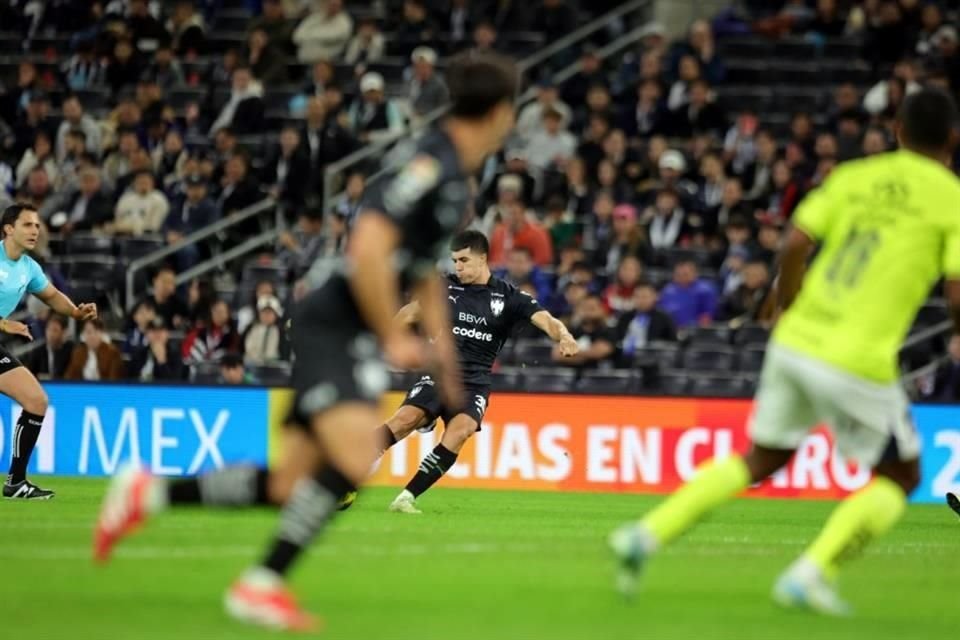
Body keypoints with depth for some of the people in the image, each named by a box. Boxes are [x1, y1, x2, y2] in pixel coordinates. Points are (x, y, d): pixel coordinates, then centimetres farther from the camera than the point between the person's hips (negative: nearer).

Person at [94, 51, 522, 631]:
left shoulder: (455, 175, 15)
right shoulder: (433, 166, -16)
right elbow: (369, 249, -26)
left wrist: (441, 344, 23)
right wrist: (393, 338, -19)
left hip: (354, 335, 9)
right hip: (337, 321, -9)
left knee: (291, 488, 4)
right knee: (354, 459, -26)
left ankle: (150, 492, 14)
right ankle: (262, 584, -19)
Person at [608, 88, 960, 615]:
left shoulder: (853, 177, 11)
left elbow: (795, 244, 3)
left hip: (797, 340, 5)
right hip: (859, 360, -5)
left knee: (762, 458, 23)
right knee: (901, 476, 15)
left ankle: (647, 534, 10)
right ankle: (812, 572, -2)